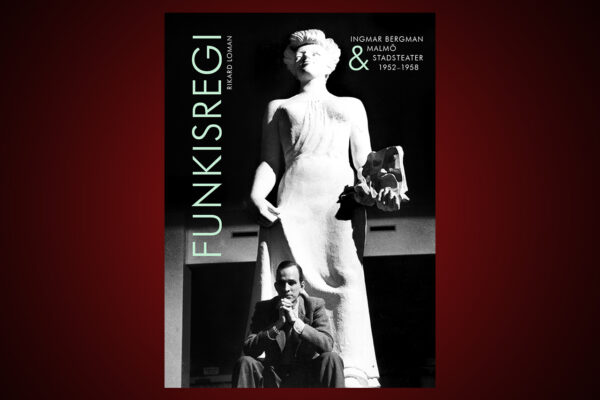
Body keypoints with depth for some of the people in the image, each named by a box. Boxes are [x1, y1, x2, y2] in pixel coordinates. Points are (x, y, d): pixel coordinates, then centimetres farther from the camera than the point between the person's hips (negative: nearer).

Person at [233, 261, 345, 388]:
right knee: (245, 362, -26)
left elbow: (327, 345, -16)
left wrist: (295, 321, -24)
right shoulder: (264, 308, 1)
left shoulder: (315, 306, -1)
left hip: (307, 377, -1)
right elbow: (248, 349, -11)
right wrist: (278, 324, -21)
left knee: (331, 359, -29)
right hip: (274, 376, 1)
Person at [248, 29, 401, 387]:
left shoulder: (352, 106, 29)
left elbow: (365, 160, 18)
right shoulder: (279, 108, 29)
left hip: (341, 197, 0)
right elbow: (270, 162, 17)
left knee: (345, 278, -15)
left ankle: (351, 374, -15)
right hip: (292, 200, 0)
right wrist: (257, 196, -5)